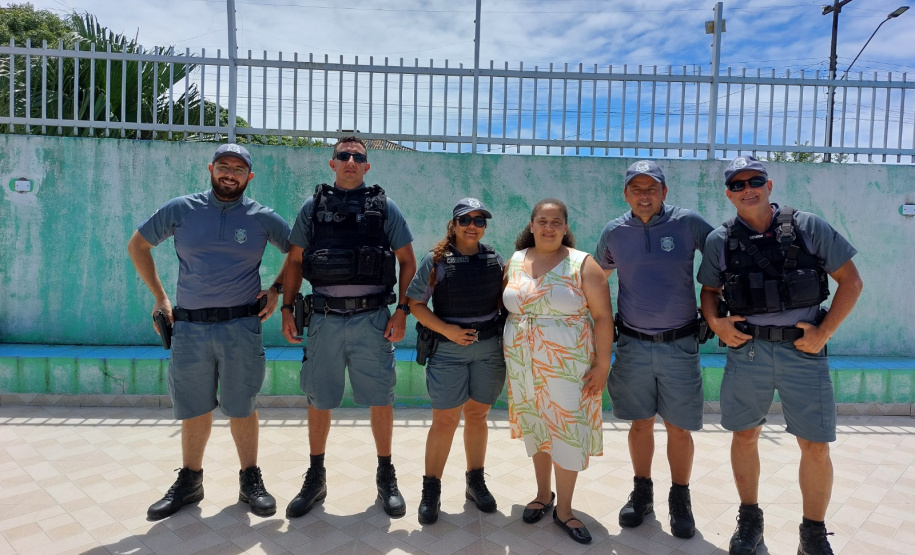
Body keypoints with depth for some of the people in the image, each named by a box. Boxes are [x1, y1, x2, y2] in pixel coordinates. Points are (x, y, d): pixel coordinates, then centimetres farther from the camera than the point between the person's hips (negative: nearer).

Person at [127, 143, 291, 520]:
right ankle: (189, 482, 30)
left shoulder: (263, 218, 2)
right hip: (189, 326, 1)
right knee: (194, 409, 12)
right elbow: (138, 246, 15)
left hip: (241, 326, -1)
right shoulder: (180, 210, 4)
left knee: (242, 408, 6)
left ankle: (250, 481, 22)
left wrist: (276, 289, 1)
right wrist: (159, 297, 9)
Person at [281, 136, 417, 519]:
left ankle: (386, 476, 24)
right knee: (318, 400, 10)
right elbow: (295, 261, 11)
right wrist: (287, 308, 2)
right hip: (325, 319, 2)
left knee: (380, 400, 5)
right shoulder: (313, 207, 8)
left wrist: (402, 310, -4)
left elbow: (408, 261, 5)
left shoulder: (384, 207, 4)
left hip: (372, 319, -1)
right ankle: (315, 477, 28)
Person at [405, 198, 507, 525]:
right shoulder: (436, 261, -5)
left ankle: (476, 482, 30)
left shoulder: (495, 260, 5)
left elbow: (505, 301, 15)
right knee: (444, 421, 2)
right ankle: (431, 489, 18)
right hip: (449, 350, -3)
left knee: (477, 416, 14)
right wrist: (447, 329, -15)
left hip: (489, 350, 3)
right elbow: (415, 303, -4)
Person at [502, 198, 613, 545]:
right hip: (523, 366, 4)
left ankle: (564, 510, 18)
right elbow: (505, 306, 13)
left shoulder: (582, 264, -7)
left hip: (568, 367, -3)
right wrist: (509, 358, 10)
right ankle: (543, 494, 33)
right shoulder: (514, 262, 4)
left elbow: (603, 316, -8)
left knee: (567, 432, 2)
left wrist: (602, 364, -12)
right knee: (536, 429, 14)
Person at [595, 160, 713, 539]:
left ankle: (680, 500, 27)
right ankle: (642, 493, 30)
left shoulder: (688, 223, -5)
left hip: (680, 344, -1)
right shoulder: (614, 232, 1)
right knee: (641, 423, 12)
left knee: (679, 428, 7)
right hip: (633, 344, 2)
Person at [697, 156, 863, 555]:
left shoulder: (808, 228, -2)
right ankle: (749, 518, 31)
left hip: (803, 350, -1)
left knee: (816, 446, 4)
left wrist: (824, 331, -7)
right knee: (745, 435, 11)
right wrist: (715, 322, -7)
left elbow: (850, 281, 2)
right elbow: (709, 290, 12)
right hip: (746, 350, 1)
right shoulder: (719, 241, 1)